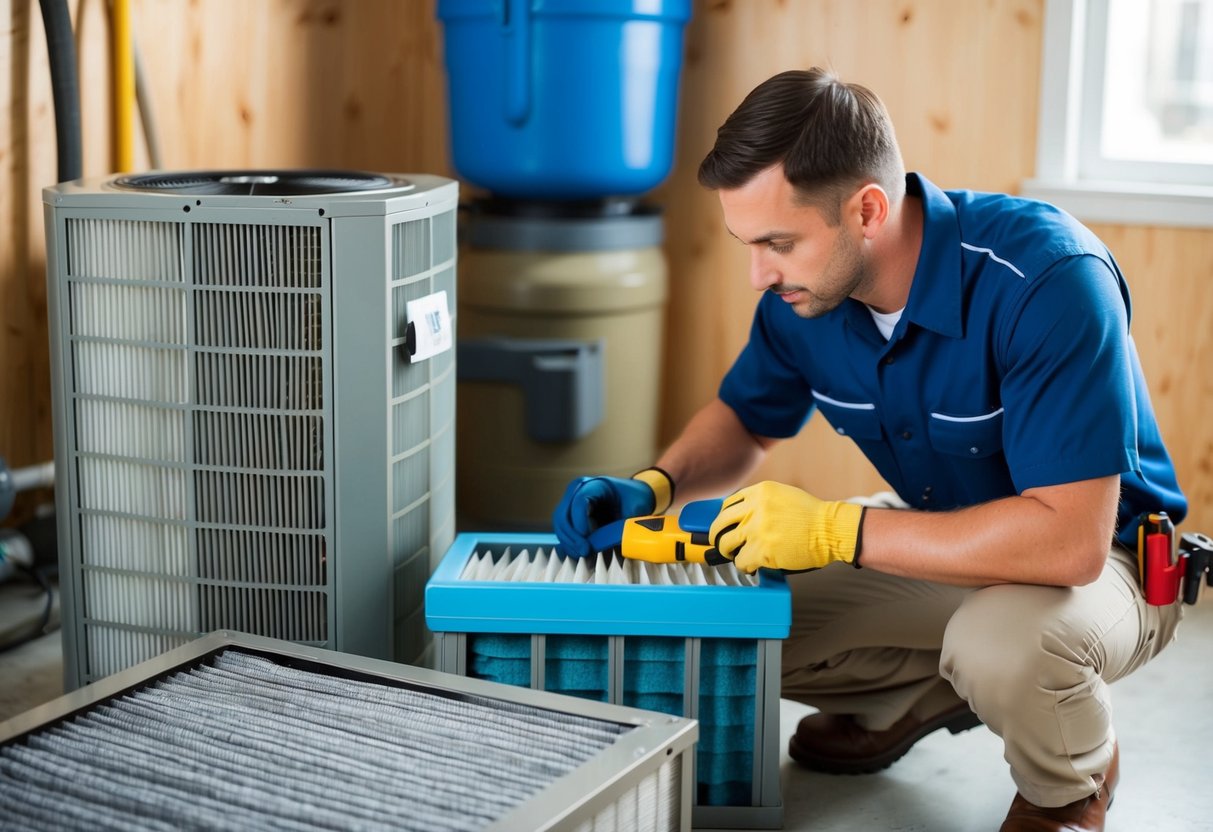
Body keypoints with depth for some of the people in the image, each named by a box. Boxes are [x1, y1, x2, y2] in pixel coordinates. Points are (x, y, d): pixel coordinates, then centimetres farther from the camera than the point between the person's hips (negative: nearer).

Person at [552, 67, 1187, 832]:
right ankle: (925, 692, 19)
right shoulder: (803, 289, -13)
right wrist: (654, 487, -14)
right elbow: (745, 420, 8)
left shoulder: (1045, 278, -33)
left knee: (1002, 640, -38)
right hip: (948, 543, 6)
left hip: (1101, 557, -6)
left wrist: (834, 530, -36)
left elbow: (1069, 539, -38)